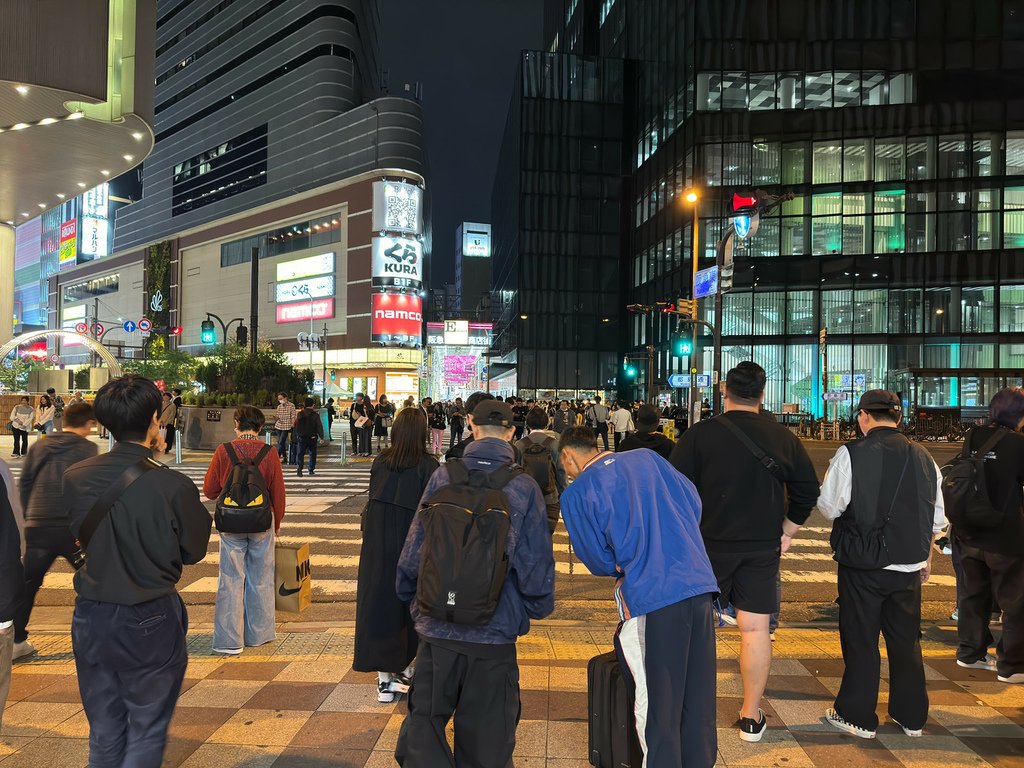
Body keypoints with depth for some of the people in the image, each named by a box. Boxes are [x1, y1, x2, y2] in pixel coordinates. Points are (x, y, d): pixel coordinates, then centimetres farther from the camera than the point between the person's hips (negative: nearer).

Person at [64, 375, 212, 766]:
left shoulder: (75, 478, -9)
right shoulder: (174, 486, -22)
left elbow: (79, 535, 9)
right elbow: (194, 551, -6)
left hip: (91, 617, 4)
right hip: (150, 623, -4)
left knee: (104, 733, 21)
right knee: (147, 732, 13)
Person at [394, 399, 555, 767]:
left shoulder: (443, 476, -6)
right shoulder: (524, 486, -8)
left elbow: (414, 547, -2)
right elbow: (536, 561, -5)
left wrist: (409, 596, 16)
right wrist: (538, 606, 14)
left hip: (438, 628, 0)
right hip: (496, 633, 0)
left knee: (424, 724, 17)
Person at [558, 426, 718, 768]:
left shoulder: (577, 493, -1)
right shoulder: (647, 458, 11)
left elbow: (598, 560, 2)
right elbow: (693, 502, 15)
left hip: (652, 598, -5)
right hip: (700, 584, 6)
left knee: (656, 704, 9)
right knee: (698, 697, 18)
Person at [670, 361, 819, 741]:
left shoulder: (699, 434, -9)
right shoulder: (783, 437, 1)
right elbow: (808, 490, 7)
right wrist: (788, 529, 17)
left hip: (707, 544, -2)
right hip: (763, 548, 2)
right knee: (755, 629, 9)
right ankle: (751, 716, 18)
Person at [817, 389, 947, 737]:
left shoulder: (851, 454, -14)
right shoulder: (923, 458, 3)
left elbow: (829, 507, -11)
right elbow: (937, 518, 10)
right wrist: (927, 557, 23)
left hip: (862, 564, -4)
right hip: (910, 565, 5)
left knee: (860, 640, 8)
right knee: (906, 640, 18)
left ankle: (858, 717, 19)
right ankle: (911, 717, 31)